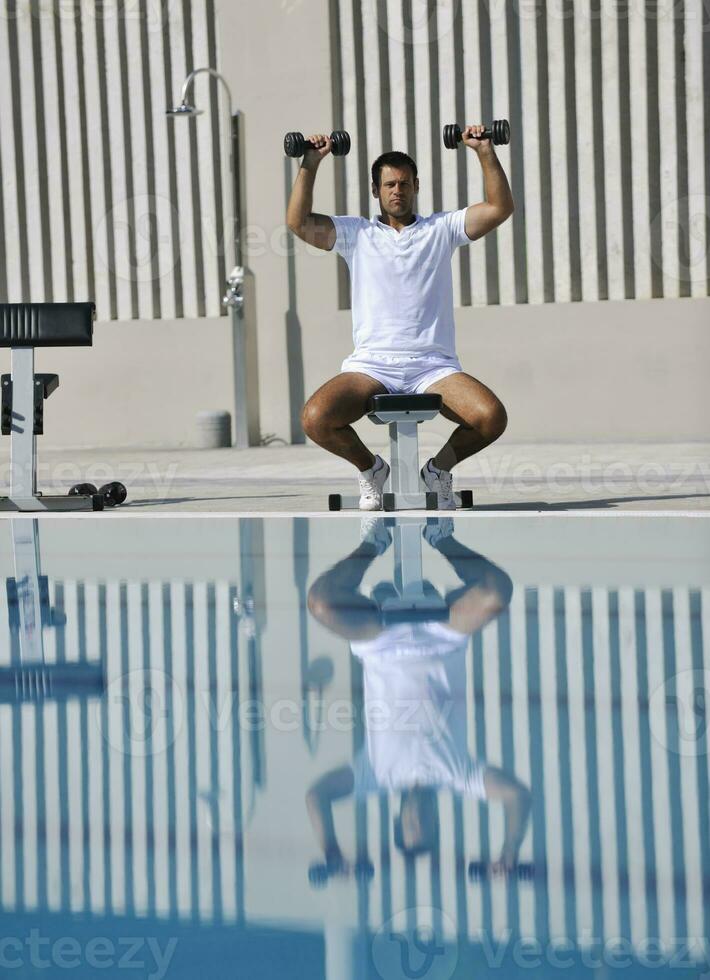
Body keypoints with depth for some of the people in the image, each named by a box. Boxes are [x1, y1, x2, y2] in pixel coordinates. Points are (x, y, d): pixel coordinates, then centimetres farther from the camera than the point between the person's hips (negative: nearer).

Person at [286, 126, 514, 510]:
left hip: (433, 364, 0)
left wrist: (486, 152, -4)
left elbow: (500, 207, 4)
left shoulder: (441, 228, 15)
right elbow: (299, 222, 0)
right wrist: (310, 164, -4)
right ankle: (369, 468, 5)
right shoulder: (356, 233, 14)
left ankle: (440, 467, 5)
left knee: (492, 417, -28)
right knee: (315, 418, -29)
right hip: (371, 364, 0)